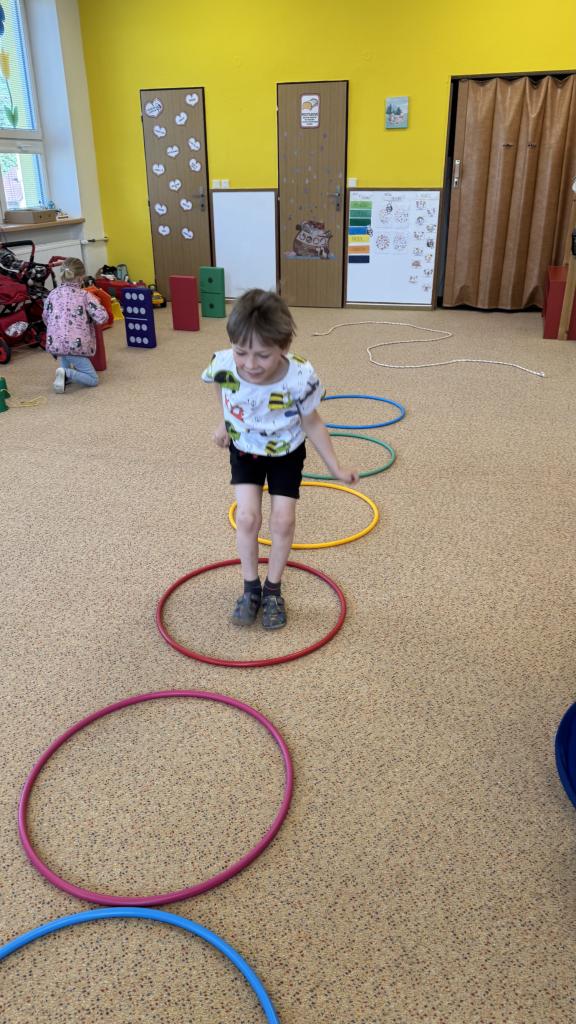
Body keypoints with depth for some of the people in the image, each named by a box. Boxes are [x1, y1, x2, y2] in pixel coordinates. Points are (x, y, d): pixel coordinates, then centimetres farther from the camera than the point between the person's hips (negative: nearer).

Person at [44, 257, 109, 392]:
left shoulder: (52, 294, 10)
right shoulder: (85, 295, -3)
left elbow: (46, 318, 20)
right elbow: (102, 318, -9)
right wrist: (97, 304, 12)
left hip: (54, 343, 5)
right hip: (75, 344, -5)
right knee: (93, 380, 6)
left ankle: (65, 375, 20)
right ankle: (67, 373, -20)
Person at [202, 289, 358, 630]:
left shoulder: (301, 377, -36)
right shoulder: (223, 365, -32)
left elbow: (312, 424, -17)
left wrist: (336, 468, -13)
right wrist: (224, 423, 3)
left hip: (286, 453, -1)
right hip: (245, 450, 1)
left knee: (283, 521, -3)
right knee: (247, 518, -6)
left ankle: (273, 590, 18)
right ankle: (251, 589, 13)